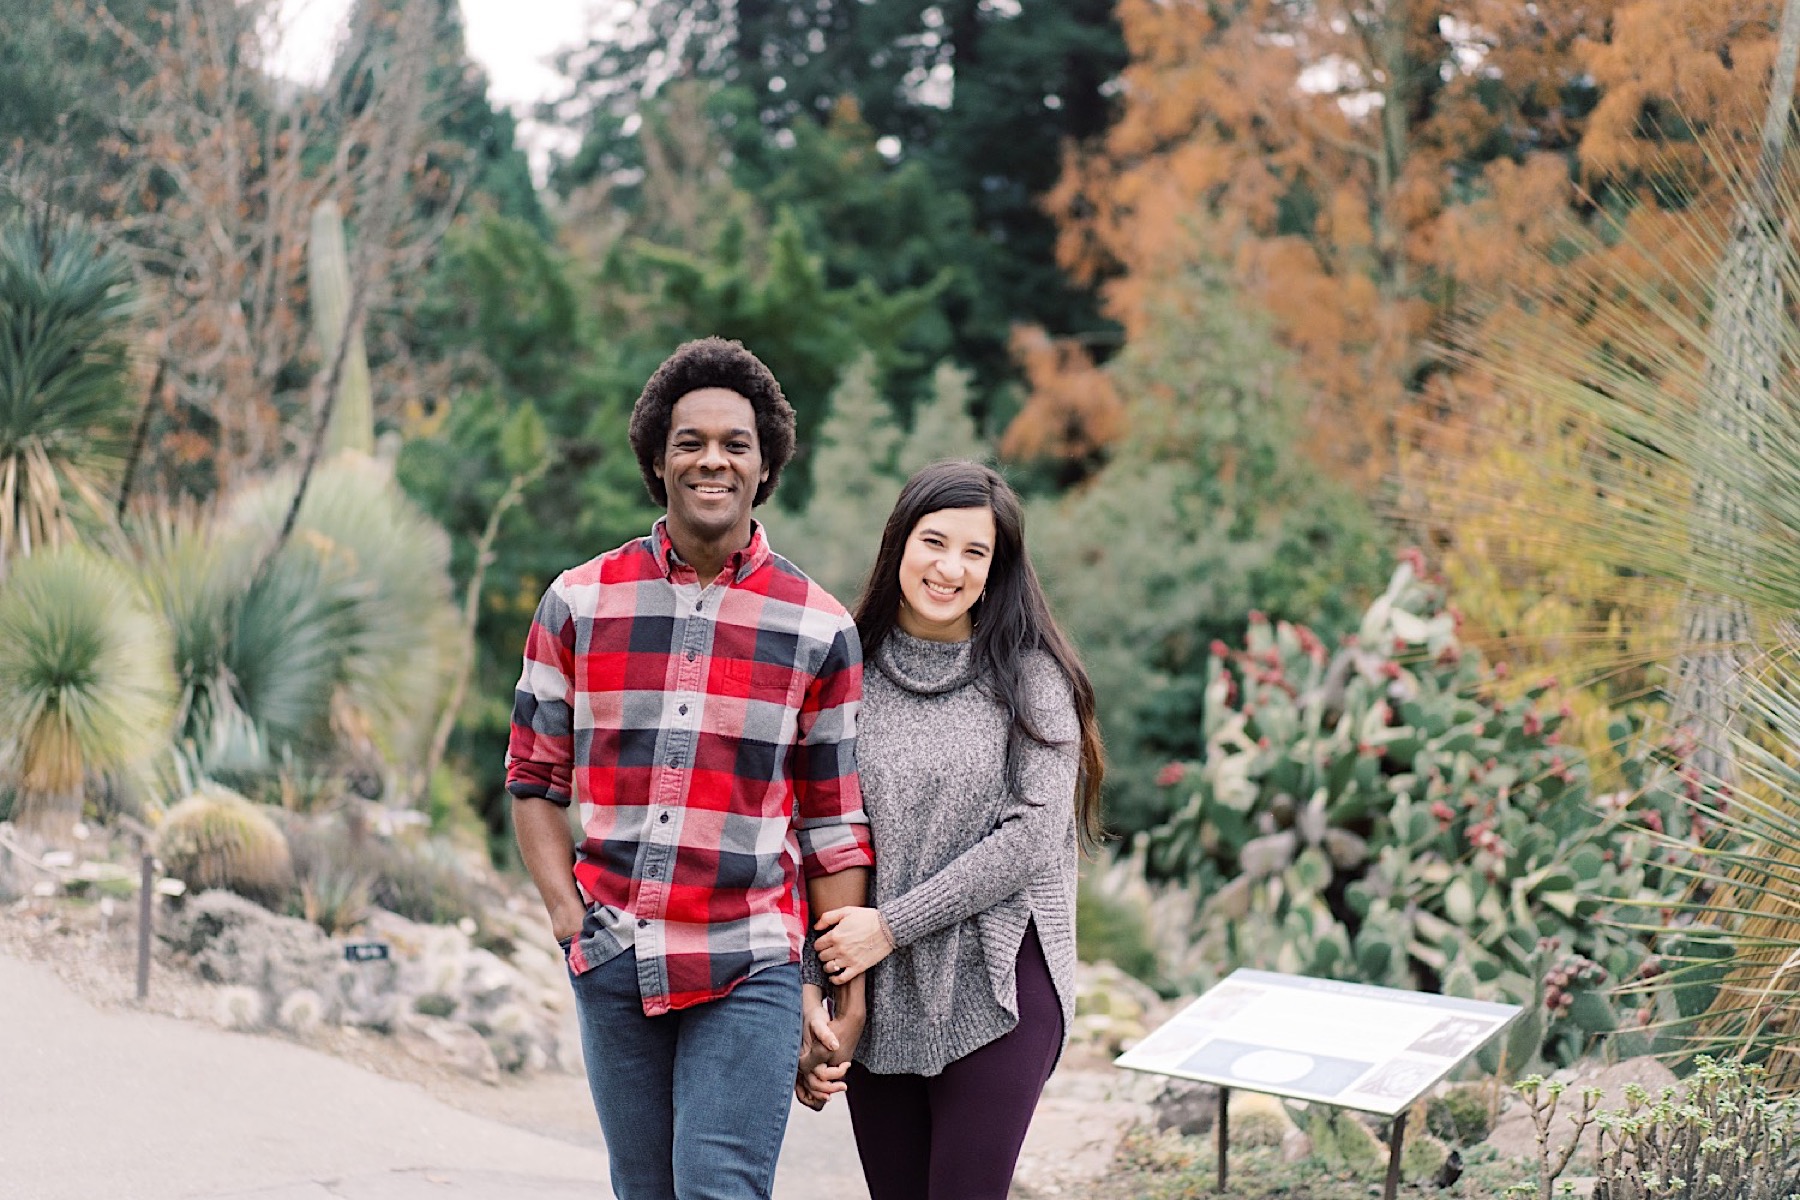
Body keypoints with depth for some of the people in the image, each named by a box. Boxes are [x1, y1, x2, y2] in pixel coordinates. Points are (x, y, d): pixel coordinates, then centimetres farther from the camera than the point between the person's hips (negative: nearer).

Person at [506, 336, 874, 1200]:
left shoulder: (818, 629, 2)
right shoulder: (580, 603, 5)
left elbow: (837, 826, 4)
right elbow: (533, 778, 10)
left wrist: (846, 995, 1)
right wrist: (564, 908, -3)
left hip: (749, 971, -2)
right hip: (613, 966, 2)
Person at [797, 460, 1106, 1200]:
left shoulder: (1027, 675, -2)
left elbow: (1033, 835, -11)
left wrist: (892, 926, -12)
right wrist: (808, 987, -4)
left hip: (996, 989, -3)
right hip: (874, 999, 3)